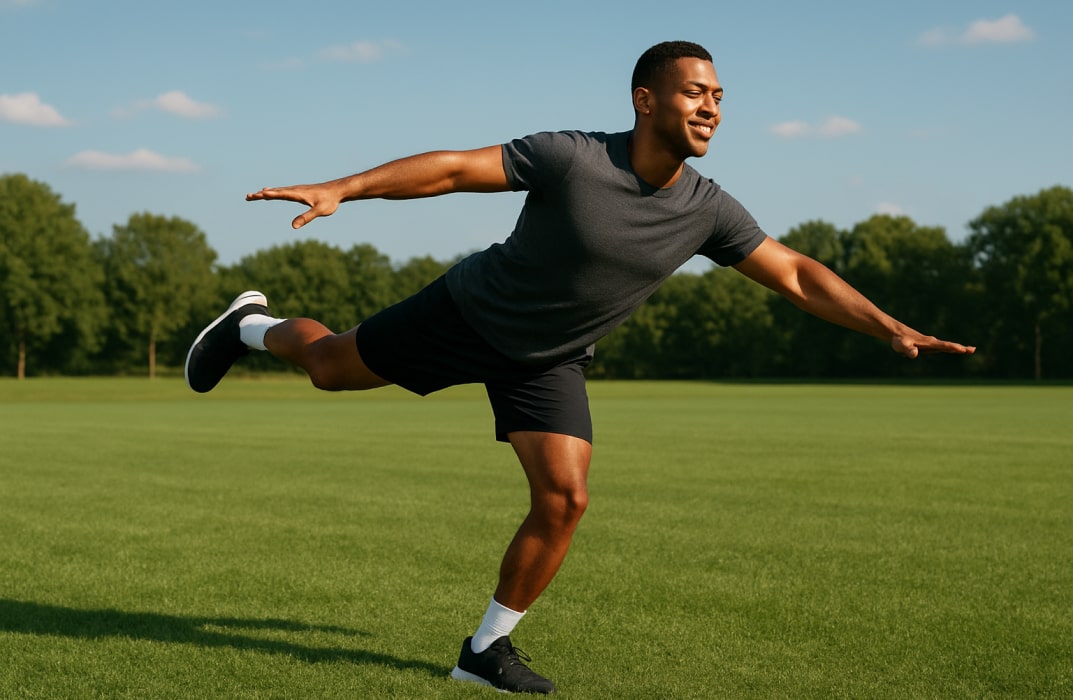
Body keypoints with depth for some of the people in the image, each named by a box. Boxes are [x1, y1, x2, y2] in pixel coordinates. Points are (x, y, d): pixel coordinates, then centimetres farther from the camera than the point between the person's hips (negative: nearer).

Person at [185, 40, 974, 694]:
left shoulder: (706, 210, -15)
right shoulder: (571, 159, -28)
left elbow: (797, 275, -9)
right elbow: (452, 167, -24)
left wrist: (892, 329, -16)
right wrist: (340, 189, -29)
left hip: (548, 361, 3)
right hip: (469, 312, -3)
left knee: (564, 499, -10)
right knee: (330, 366, 11)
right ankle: (253, 325, 47)